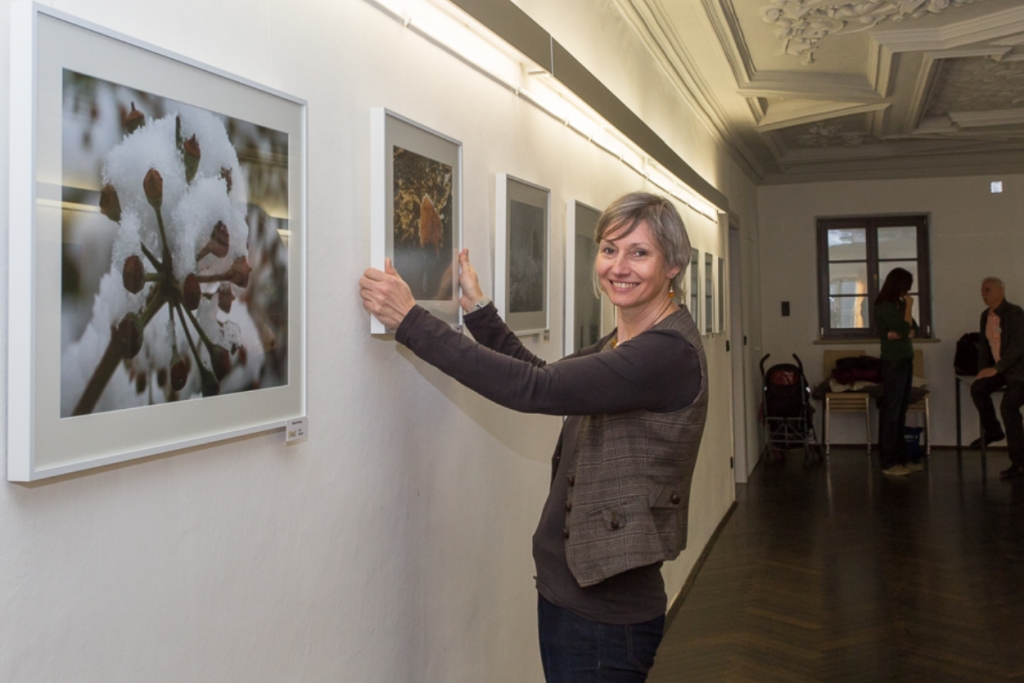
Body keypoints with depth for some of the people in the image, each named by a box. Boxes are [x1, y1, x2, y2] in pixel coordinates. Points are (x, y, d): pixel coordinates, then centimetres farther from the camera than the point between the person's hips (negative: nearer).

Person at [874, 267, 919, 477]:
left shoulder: (898, 304, 13)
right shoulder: (885, 306, -13)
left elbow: (913, 328, 10)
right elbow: (904, 329, -17)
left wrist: (902, 333, -11)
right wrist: (909, 307, -7)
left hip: (905, 360, 8)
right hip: (893, 362, -8)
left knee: (901, 411, 11)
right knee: (891, 411, -4)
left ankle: (902, 457, 17)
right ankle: (888, 462, 0)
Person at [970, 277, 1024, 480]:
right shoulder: (986, 315, 8)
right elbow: (983, 345, 14)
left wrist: (996, 369, -24)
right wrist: (983, 370, 2)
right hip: (1001, 370, 8)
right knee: (978, 388, -15)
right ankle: (992, 431, 7)